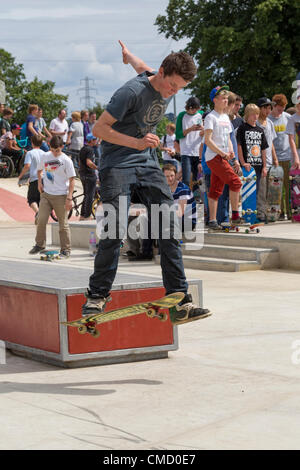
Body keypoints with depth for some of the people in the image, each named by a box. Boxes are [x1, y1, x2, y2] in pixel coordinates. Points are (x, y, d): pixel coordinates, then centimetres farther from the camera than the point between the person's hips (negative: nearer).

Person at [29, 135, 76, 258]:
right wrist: (39, 182, 7)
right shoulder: (45, 156, 4)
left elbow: (72, 179, -7)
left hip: (60, 196, -3)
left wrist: (69, 198, -12)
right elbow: (39, 169, 24)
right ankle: (39, 244, 13)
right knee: (41, 220, -4)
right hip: (46, 194, 3)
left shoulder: (66, 160, -7)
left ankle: (66, 249, 10)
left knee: (63, 223, 2)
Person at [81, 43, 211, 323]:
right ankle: (97, 297, 0)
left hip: (148, 163, 6)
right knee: (115, 232, -16)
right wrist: (136, 143, -26)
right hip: (117, 164, -6)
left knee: (169, 228, -5)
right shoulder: (132, 92, -18)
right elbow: (99, 128, -17)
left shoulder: (166, 86, 5)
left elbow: (142, 67, 28)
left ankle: (180, 301, -5)